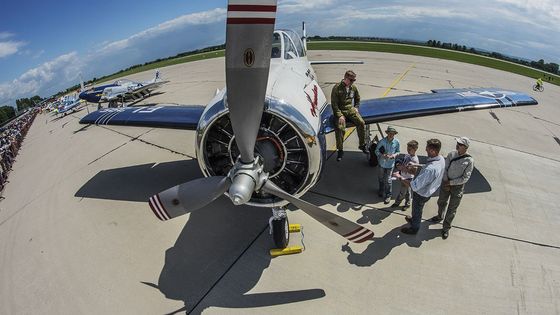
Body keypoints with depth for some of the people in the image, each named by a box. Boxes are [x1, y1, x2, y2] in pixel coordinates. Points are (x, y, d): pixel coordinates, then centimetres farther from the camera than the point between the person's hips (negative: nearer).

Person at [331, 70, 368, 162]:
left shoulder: (353, 88, 6)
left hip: (351, 109, 5)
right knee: (340, 128, -26)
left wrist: (356, 108, 8)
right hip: (340, 111, -4)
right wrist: (340, 115, -20)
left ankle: (362, 145, 0)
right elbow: (334, 104, -12)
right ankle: (340, 150, -10)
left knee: (361, 123, -17)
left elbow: (357, 99, 25)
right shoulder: (337, 88, -10)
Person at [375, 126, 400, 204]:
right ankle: (381, 190, 46)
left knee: (388, 180, 3)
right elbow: (376, 151, -8)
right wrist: (382, 155, -26)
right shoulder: (382, 141, -17)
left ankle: (388, 195, 21)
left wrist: (395, 155, -19)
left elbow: (398, 151, 3)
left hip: (390, 164, -1)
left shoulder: (396, 142, -13)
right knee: (380, 178, 20)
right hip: (382, 163, 1)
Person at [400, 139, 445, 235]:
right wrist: (415, 169, 0)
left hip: (421, 194, -8)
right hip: (429, 190, 8)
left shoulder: (430, 169, -44)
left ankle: (414, 229, 45)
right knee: (418, 209, 33)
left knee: (416, 210, 20)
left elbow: (415, 186, -38)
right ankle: (414, 219, 60)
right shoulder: (441, 159, -14)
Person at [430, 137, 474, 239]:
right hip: (446, 183, 4)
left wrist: (451, 182, -17)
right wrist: (446, 182, -10)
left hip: (458, 186, -4)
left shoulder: (469, 161, -17)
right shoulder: (451, 154, -7)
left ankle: (446, 228, 24)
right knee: (441, 202, 23)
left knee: (452, 209, 8)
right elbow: (445, 168, -2)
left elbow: (465, 178, -16)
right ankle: (439, 217, 50)